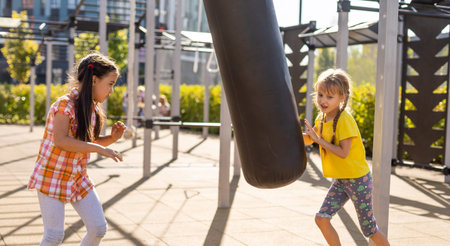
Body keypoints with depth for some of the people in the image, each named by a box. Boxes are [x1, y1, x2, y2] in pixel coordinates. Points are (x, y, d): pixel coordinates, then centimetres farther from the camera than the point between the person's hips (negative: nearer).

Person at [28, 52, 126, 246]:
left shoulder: (93, 109, 5)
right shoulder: (65, 104, -19)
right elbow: (61, 140, -29)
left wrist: (112, 138, -2)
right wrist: (99, 148, -29)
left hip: (78, 177, 7)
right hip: (51, 177, -7)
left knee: (98, 228, 2)